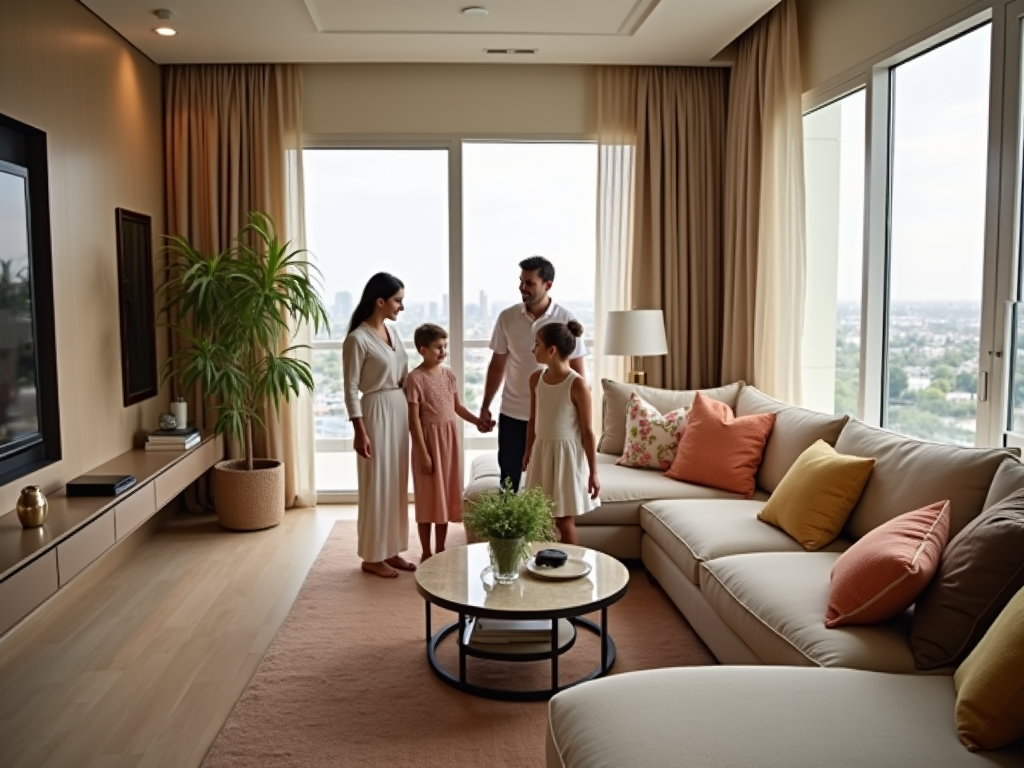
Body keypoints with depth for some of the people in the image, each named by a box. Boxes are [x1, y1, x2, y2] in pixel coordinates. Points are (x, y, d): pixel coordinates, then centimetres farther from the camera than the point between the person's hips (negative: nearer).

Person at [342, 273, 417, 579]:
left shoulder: (392, 331, 8)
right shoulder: (357, 339, -16)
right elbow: (351, 389, -15)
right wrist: (360, 432, -18)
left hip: (400, 410, 8)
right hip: (376, 412, -8)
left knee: (396, 483, 13)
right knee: (376, 485, 1)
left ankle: (391, 550, 24)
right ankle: (372, 556, 13)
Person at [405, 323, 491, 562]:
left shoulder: (449, 374, 6)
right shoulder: (415, 378, -14)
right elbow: (414, 419, -15)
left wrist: (476, 420, 0)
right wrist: (423, 452, -17)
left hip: (449, 439, 6)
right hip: (429, 440, -6)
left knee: (446, 495, 13)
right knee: (428, 497, 3)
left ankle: (440, 549, 25)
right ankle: (426, 552, 16)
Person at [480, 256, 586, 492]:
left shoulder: (566, 320, -8)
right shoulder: (507, 317, -2)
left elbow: (577, 371, -3)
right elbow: (497, 365, 6)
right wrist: (485, 406, 6)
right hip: (512, 413, 2)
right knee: (509, 476, 10)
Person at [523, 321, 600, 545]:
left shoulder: (577, 385, -17)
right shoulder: (536, 379, 0)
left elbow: (587, 431, -13)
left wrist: (593, 473, -11)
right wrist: (528, 453, 20)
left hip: (567, 455, -6)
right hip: (542, 453, 6)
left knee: (564, 521, 2)